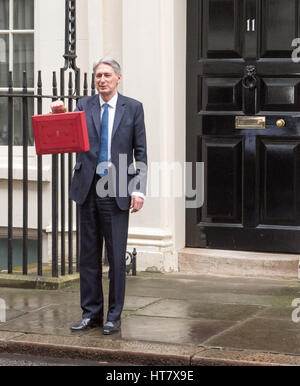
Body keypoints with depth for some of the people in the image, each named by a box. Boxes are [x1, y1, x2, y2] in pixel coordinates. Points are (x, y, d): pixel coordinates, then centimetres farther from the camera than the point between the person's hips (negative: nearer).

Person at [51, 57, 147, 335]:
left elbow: (140, 152, 3)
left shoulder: (132, 108, 5)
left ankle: (114, 317, 9)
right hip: (88, 187, 2)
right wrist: (61, 117, -17)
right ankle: (91, 313, 17)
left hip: (117, 190, -2)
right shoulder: (84, 106, 8)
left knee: (117, 256, 0)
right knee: (89, 254, 8)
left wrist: (139, 190, -4)